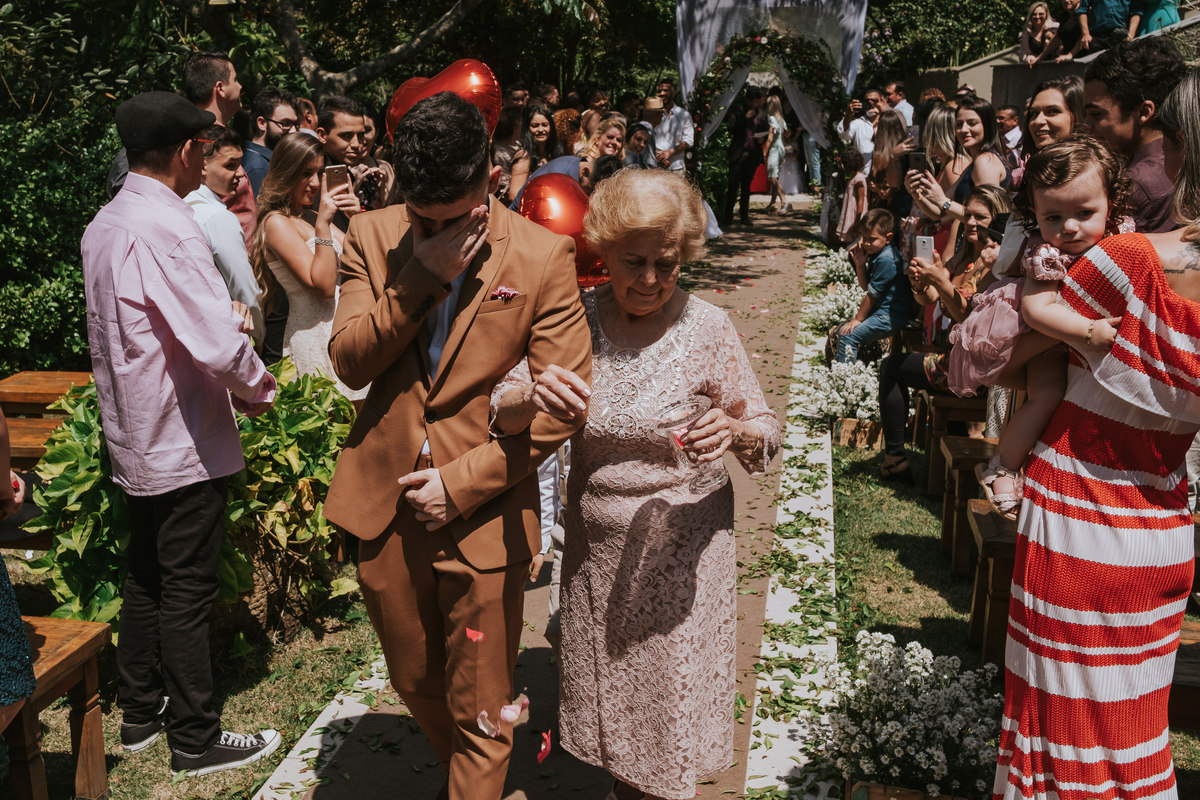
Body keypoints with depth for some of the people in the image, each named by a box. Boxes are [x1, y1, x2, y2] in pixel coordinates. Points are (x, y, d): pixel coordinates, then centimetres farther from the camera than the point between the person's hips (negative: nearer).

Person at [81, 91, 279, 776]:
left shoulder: (105, 224, 7)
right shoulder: (168, 229, -23)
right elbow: (220, 346, -28)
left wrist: (225, 316, 11)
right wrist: (261, 389, -8)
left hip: (134, 438, 9)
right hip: (184, 445, -9)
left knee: (147, 577, 20)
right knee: (188, 593, 2)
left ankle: (140, 712, 34)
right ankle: (196, 739, 15)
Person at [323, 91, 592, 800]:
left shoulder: (542, 257, -10)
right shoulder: (373, 237, 0)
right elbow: (349, 363, -7)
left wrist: (462, 482, -14)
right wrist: (421, 278, -19)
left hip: (483, 515, -4)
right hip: (384, 506, 4)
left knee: (479, 712, 8)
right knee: (415, 682, 23)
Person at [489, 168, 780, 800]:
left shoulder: (708, 328, -12)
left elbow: (766, 431, -5)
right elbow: (500, 409, -6)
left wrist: (734, 432, -29)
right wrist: (531, 397, -30)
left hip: (682, 548, -2)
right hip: (595, 546, 3)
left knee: (672, 701, 8)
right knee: (607, 694, 18)